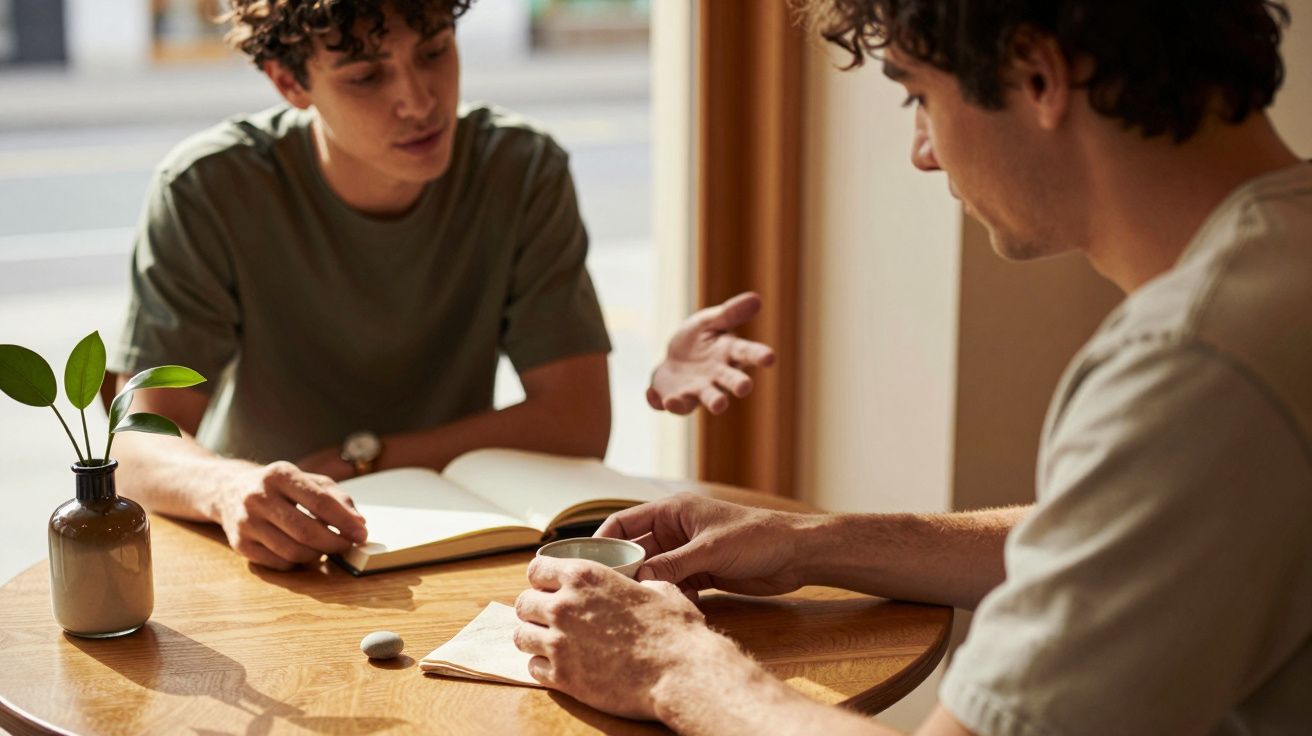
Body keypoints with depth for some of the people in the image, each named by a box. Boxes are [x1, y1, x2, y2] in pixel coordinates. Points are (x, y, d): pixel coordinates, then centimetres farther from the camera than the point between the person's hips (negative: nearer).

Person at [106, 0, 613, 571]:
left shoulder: (523, 171, -9)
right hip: (266, 565, 0)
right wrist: (230, 488, -38)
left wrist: (357, 459, -15)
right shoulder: (207, 189, -14)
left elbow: (577, 425, -11)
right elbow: (141, 445, -15)